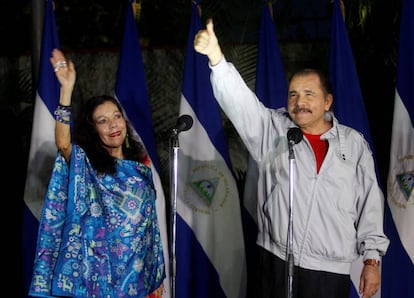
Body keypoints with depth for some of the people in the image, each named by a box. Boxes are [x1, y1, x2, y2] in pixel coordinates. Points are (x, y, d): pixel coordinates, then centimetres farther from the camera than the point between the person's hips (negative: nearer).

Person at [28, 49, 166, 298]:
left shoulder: (141, 165, 9)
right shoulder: (84, 164, -2)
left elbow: (150, 221, 12)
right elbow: (63, 143, -26)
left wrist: (157, 275, 12)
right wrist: (67, 89, -33)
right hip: (96, 274, -3)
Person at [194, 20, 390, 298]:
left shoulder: (354, 143, 5)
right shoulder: (271, 130, 4)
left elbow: (369, 202, 6)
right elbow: (239, 99, -11)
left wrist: (372, 260, 3)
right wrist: (216, 57, -27)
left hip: (331, 270, 0)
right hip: (276, 261, 0)